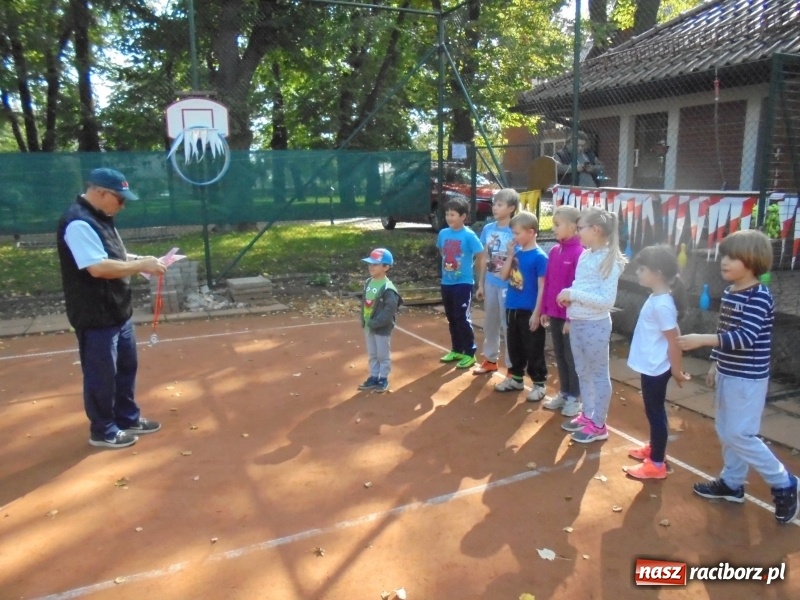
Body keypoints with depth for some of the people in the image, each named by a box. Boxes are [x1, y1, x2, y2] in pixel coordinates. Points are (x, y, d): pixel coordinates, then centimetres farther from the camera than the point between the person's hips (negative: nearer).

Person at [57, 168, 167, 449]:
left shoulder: (100, 217, 11)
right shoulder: (78, 223, -22)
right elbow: (98, 267, -31)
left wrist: (139, 259, 5)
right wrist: (141, 265, -24)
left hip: (117, 311, 10)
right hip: (95, 316, -10)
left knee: (127, 366, 20)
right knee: (101, 374, 4)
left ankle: (128, 418, 36)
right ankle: (102, 431, 20)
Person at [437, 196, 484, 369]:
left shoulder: (469, 235, -14)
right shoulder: (443, 233, 3)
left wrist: (481, 283, -7)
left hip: (463, 284, -6)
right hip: (446, 283, 6)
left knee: (462, 319, -3)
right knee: (451, 319, 15)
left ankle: (470, 353, 10)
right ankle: (457, 350, 29)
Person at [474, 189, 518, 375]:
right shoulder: (488, 229, 3)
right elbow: (484, 258, 9)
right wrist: (480, 284, 11)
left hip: (507, 285, -5)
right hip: (490, 283, 5)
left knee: (507, 326, 4)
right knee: (489, 323, 17)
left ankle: (512, 366, 16)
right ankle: (490, 360, 33)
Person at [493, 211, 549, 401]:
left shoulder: (539, 257, -14)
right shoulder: (517, 252, 6)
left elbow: (542, 288, -14)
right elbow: (504, 276, 5)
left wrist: (537, 313, -16)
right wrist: (510, 254, -4)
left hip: (529, 311, -7)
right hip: (512, 308, 7)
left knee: (533, 349, 5)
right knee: (514, 346, 18)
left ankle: (539, 383, 17)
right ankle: (516, 378, 33)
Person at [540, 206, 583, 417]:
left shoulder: (579, 253, -16)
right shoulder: (554, 251, 6)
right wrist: (545, 310, 10)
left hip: (570, 316, -7)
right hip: (554, 314, 7)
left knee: (571, 357, 6)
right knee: (559, 356, 16)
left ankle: (574, 397, 20)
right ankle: (563, 393, 29)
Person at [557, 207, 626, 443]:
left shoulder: (609, 260, -15)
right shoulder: (585, 255, 6)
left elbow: (607, 300, -20)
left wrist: (572, 294, -21)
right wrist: (569, 295, -5)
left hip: (595, 325, -8)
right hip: (576, 322, 8)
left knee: (599, 374, 6)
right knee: (583, 372, 18)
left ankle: (598, 425, 18)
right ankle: (587, 415, 34)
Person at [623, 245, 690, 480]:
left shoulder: (662, 304, -25)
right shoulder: (657, 298, 6)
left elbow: (674, 340, -22)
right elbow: (670, 335, 15)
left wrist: (677, 371, -14)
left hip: (656, 368, -9)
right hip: (650, 366, 9)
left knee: (656, 412, 2)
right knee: (653, 411, 23)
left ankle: (656, 464, 14)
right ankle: (653, 448, 40)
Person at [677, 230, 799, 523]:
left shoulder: (759, 297, -19)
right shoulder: (728, 293, 7)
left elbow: (745, 337, -29)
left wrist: (701, 340, -35)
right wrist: (715, 363, 18)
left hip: (748, 379, -9)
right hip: (727, 374, 9)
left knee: (740, 435, -4)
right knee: (726, 431, 16)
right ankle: (732, 483, 30)